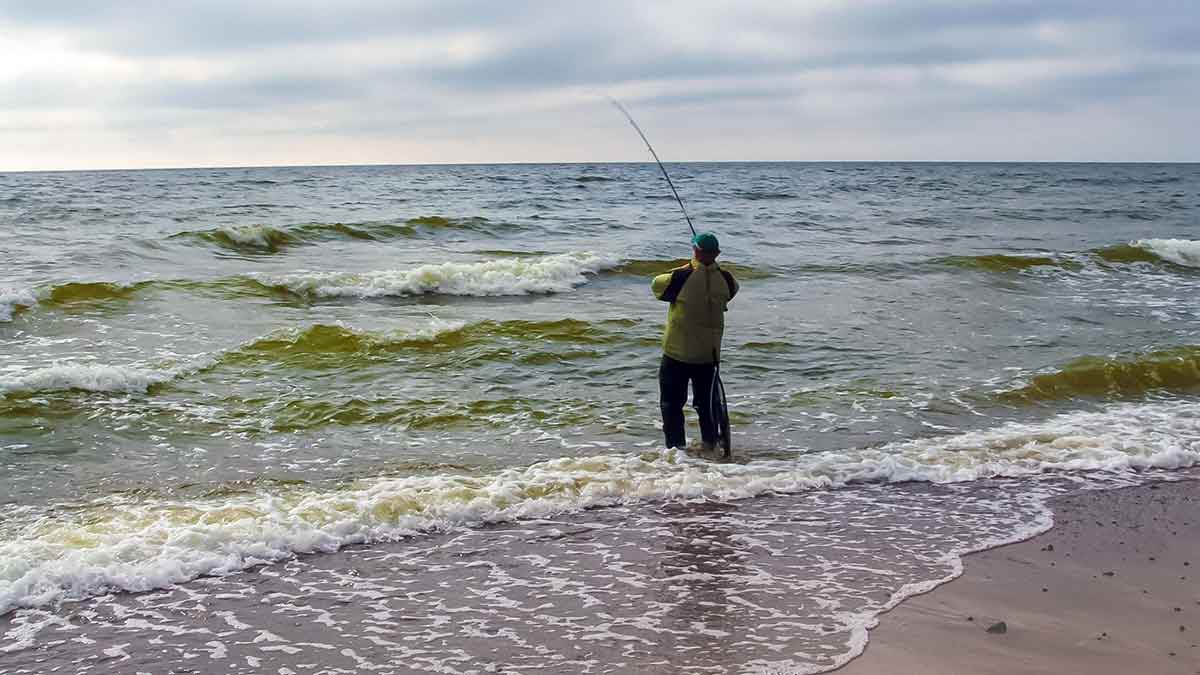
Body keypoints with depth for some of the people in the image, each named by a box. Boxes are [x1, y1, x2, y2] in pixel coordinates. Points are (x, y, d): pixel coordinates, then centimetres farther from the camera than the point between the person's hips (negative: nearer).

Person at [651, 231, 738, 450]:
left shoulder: (681, 277, -19)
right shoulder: (725, 279, -7)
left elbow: (656, 285, -2)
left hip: (677, 353, -4)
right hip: (709, 353, 4)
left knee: (672, 402, 8)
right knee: (706, 403, 19)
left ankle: (676, 445, 6)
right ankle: (710, 443, 24)